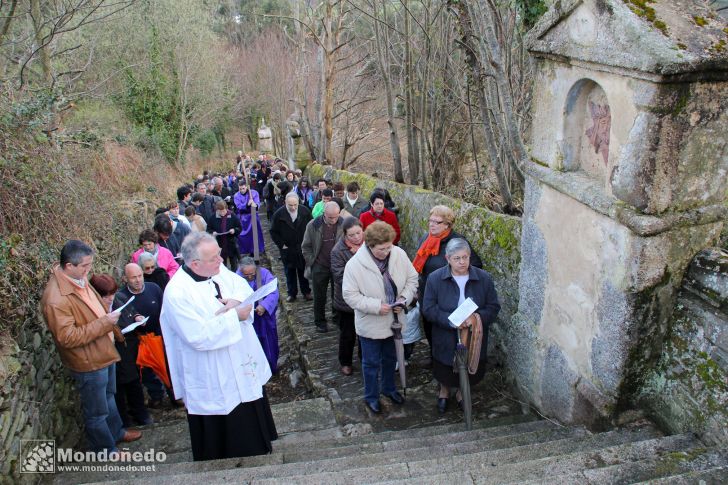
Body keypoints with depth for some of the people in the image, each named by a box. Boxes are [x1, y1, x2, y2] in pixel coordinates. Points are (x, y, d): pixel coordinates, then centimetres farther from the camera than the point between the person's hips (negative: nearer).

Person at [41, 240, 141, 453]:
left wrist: (111, 316, 3)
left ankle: (116, 431, 51)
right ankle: (106, 449, 33)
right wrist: (104, 322, -29)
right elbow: (67, 337, -29)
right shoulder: (56, 299, -32)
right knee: (97, 411, 13)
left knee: (108, 396, 30)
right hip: (88, 363, -9)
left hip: (105, 352, 9)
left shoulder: (78, 278, -4)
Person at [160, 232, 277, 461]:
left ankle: (259, 452, 51)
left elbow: (243, 286, 7)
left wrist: (235, 300, -16)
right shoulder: (177, 292, -26)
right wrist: (235, 316, -26)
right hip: (214, 380, -8)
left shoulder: (218, 270, -4)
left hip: (243, 365, 8)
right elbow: (199, 337, -30)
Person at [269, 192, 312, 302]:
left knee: (304, 271, 12)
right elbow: (274, 232, -3)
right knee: (290, 272, 10)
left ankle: (306, 292, 25)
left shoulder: (305, 211, -7)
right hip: (287, 249, -1)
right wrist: (281, 245, -6)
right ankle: (291, 293, 22)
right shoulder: (279, 214, -12)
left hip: (303, 248, 1)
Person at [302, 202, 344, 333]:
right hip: (320, 267, 0)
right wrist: (311, 262, -2)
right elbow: (306, 247, 1)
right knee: (319, 297, 11)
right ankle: (320, 322, 26)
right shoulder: (313, 225, -11)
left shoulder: (343, 224, -11)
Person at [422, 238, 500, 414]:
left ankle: (461, 392, 49)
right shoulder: (435, 278, -12)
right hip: (446, 338, -1)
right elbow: (428, 309, -12)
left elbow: (493, 307, -5)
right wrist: (451, 320, -25)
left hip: (474, 338, 1)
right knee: (445, 372, 18)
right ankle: (444, 390, 51)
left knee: (471, 370, 18)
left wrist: (477, 317, -24)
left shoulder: (484, 278, -9)